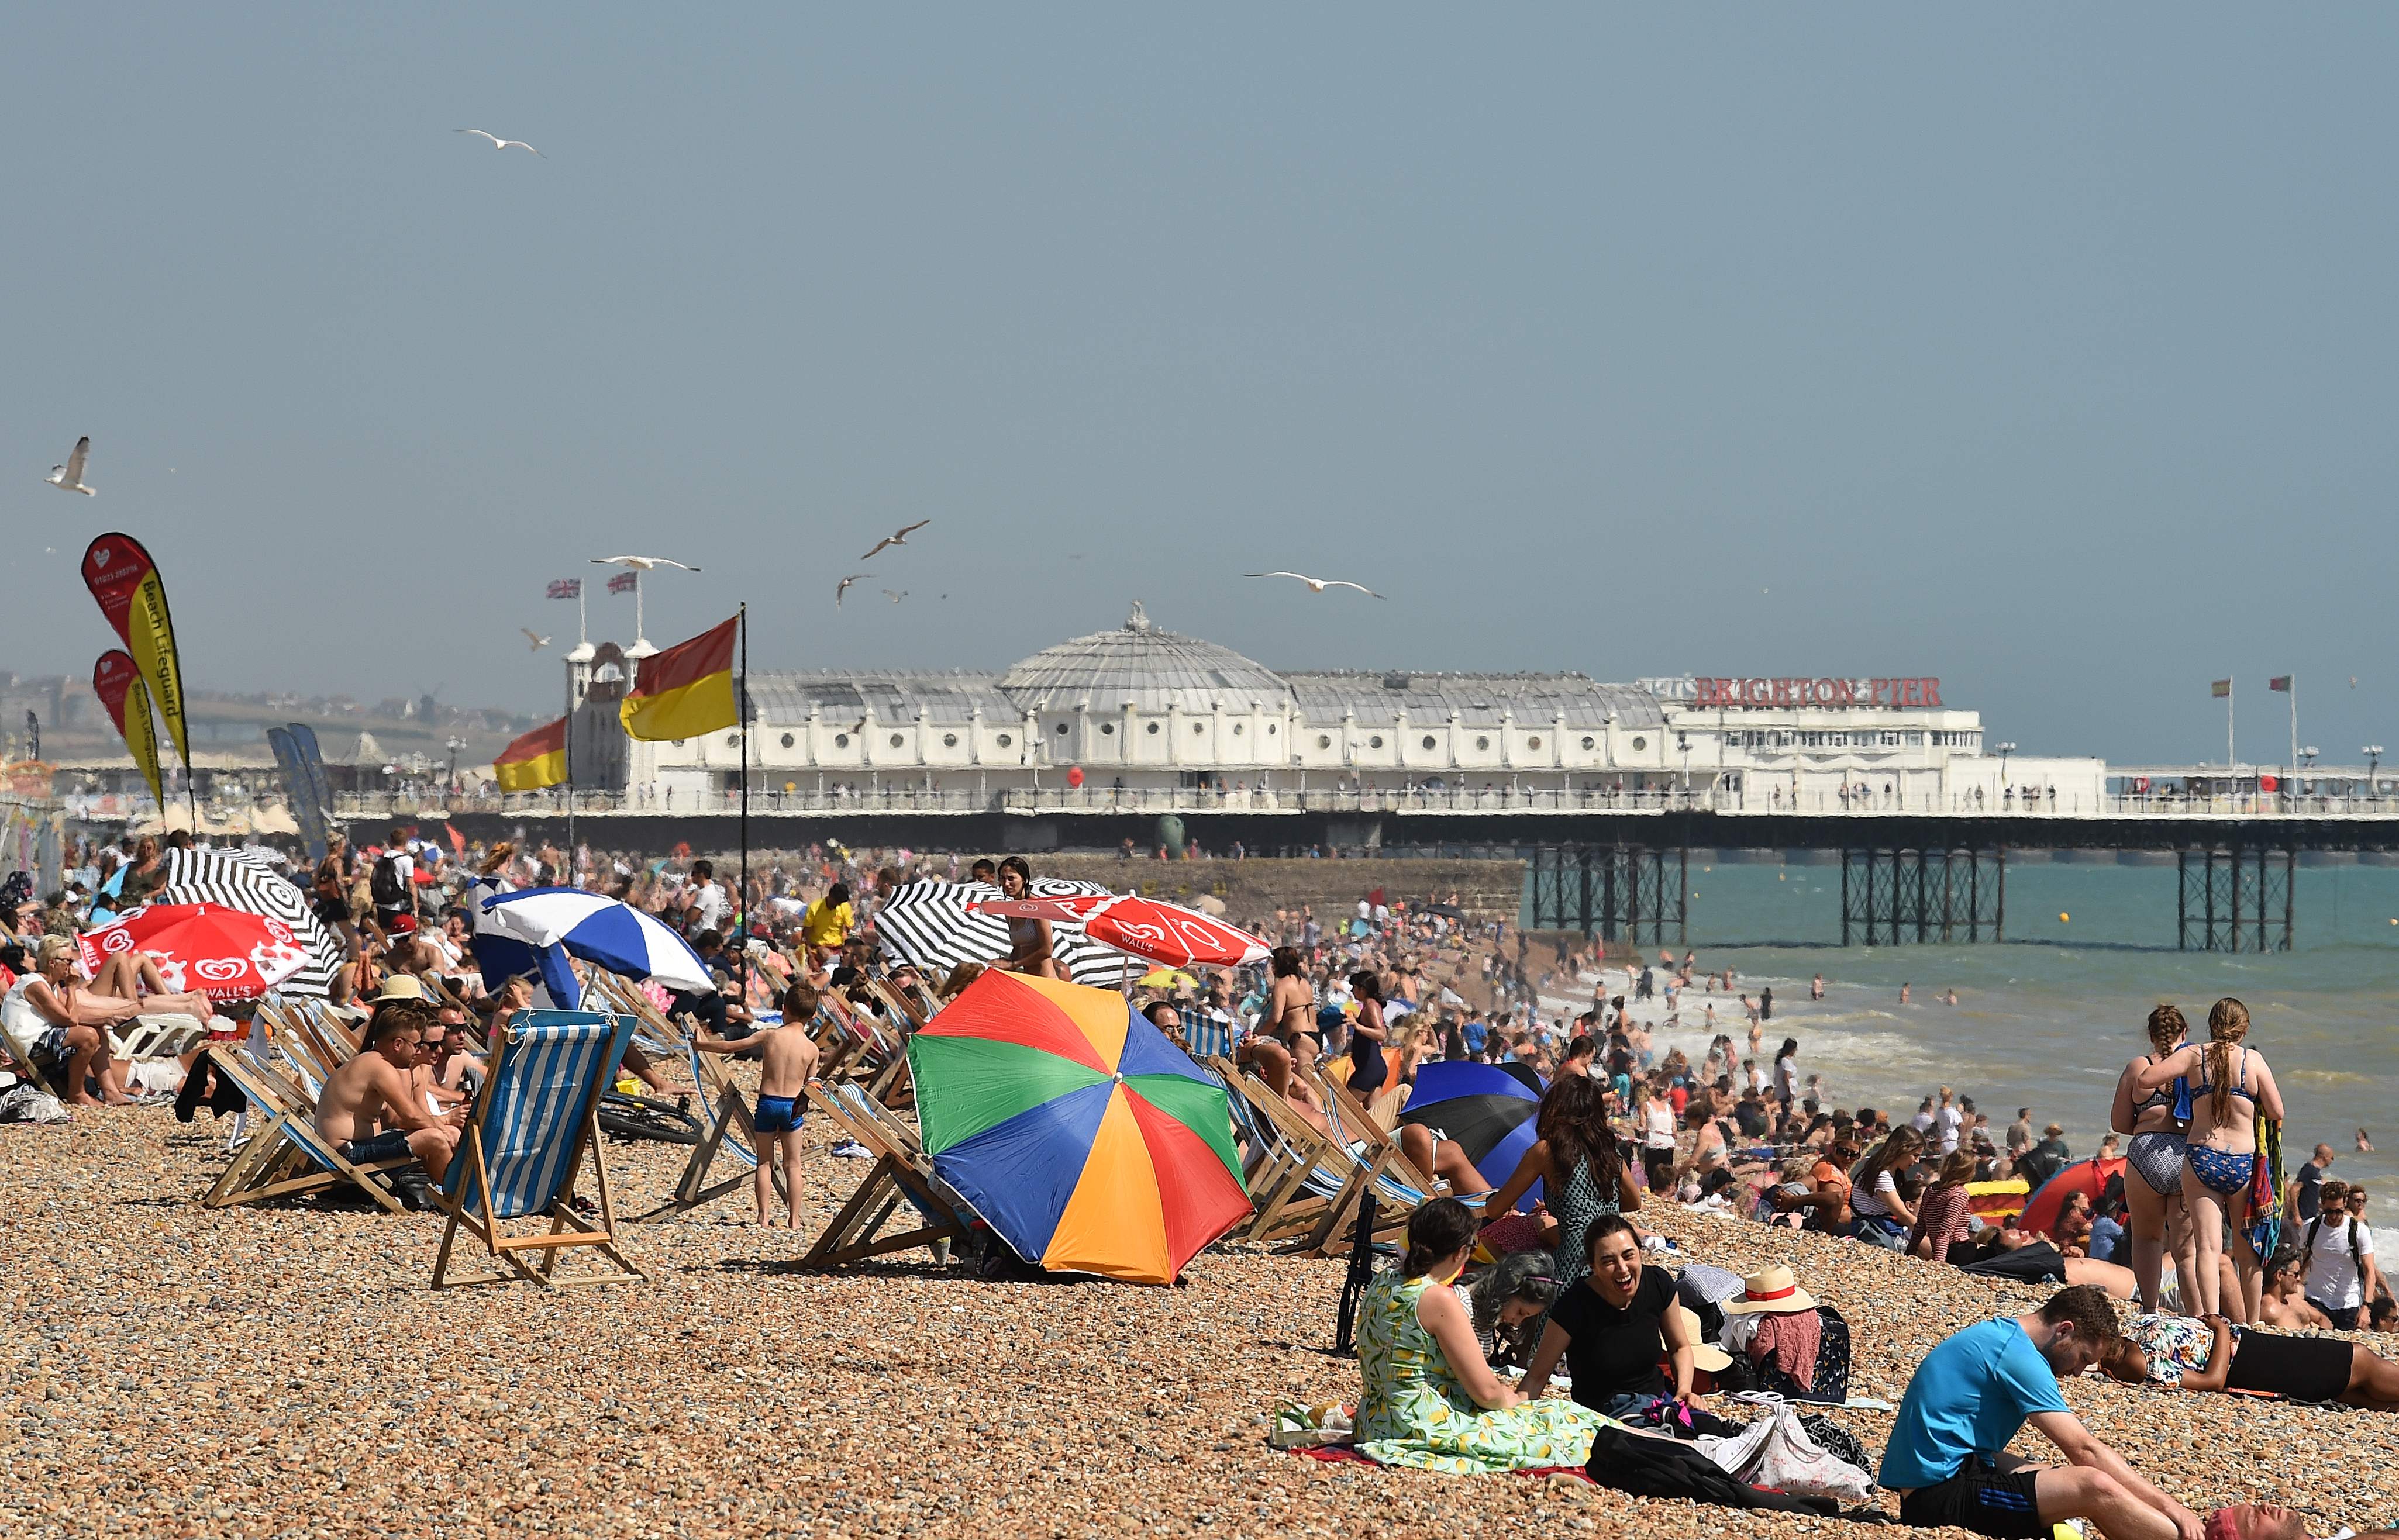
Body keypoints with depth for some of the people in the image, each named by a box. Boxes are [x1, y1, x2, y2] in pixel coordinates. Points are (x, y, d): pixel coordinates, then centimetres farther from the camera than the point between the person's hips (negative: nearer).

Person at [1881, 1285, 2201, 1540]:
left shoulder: (1996, 1333, 18)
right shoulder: (2018, 1354, -13)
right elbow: (2084, 1450, -16)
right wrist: (2169, 1506, -13)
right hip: (1940, 1495, -11)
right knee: (2094, 1488, -20)